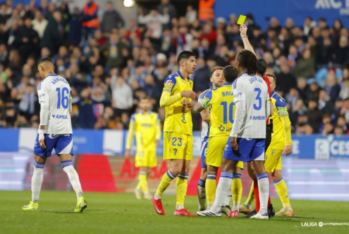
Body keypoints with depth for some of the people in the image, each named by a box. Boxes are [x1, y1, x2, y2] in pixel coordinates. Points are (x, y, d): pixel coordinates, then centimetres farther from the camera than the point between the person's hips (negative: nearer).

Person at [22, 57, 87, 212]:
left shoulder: (44, 84, -7)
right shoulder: (64, 82, 15)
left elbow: (45, 109, -15)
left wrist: (41, 133, -15)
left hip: (50, 129, -5)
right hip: (66, 129, 5)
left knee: (38, 165, 8)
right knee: (68, 166, -3)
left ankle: (34, 203, 14)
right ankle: (80, 198, -22)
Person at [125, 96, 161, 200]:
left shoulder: (155, 116, 13)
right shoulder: (135, 117, 7)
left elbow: (158, 129, 5)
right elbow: (130, 132, 9)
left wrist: (157, 139, -18)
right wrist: (128, 148, 7)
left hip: (152, 146, 3)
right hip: (141, 145, -3)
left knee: (148, 170, 5)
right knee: (143, 168, -13)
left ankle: (139, 188, 24)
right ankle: (145, 191, -14)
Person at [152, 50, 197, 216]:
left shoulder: (189, 83, 19)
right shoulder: (173, 79, -6)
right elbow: (163, 101, -18)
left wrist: (191, 105, 8)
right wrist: (182, 94, -27)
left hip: (186, 131, 8)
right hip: (174, 130, -8)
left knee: (185, 170, 2)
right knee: (176, 168, -13)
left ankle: (180, 207, 2)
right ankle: (157, 196, 7)